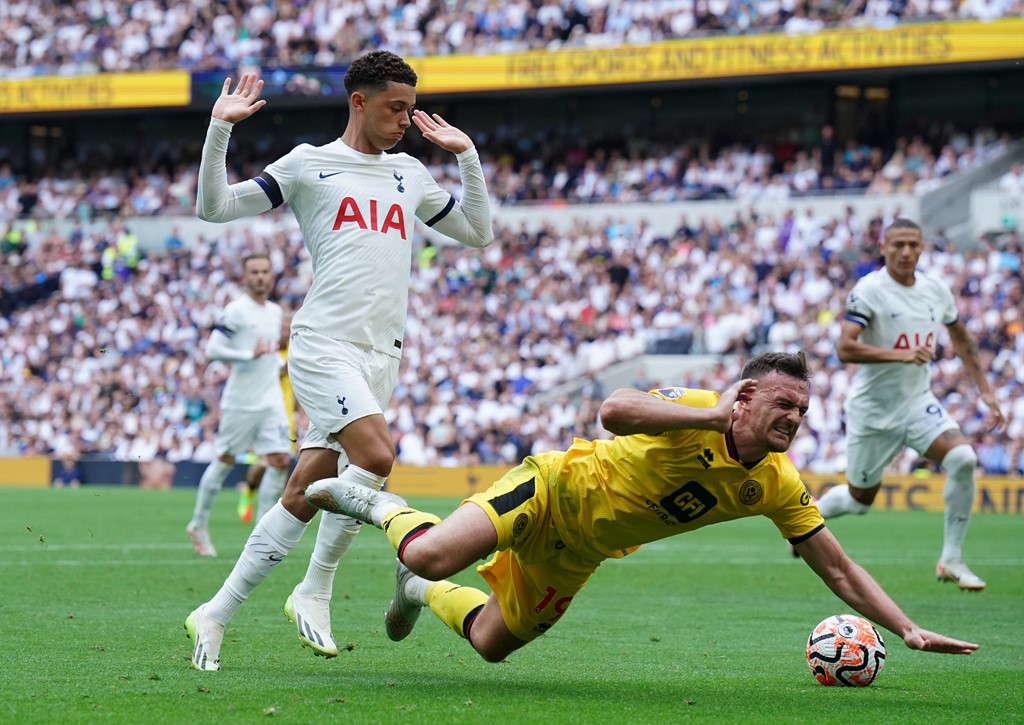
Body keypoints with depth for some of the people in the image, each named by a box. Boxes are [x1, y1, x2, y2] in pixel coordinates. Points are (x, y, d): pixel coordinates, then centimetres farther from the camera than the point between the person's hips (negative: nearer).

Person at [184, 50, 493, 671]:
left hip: (381, 356, 5)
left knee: (303, 496, 0)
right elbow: (215, 207, 4)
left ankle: (216, 615, 8)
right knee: (375, 455, -26)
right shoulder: (309, 164, 6)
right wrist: (220, 128, -6)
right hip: (324, 343, -5)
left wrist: (467, 155, 21)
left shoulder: (411, 175, 21)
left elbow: (478, 231, 30)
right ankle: (315, 591, -10)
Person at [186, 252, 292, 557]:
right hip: (240, 402, -6)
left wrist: (278, 362, 11)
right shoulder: (236, 311, -11)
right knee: (225, 461, 4)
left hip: (271, 401, 6)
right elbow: (212, 350, -17)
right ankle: (199, 525, 20)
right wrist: (250, 355, -23)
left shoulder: (275, 311, 13)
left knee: (280, 461, -5)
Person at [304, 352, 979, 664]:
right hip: (555, 488, -6)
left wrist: (907, 628, -14)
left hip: (575, 554, 6)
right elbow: (614, 410, -44)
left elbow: (839, 570, -5)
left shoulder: (778, 486, -9)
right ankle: (383, 506, 10)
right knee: (432, 557, -25)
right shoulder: (695, 412, -26)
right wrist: (716, 416, -45)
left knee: (493, 643, 7)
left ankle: (423, 592, 38)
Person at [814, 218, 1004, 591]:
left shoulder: (937, 290, 2)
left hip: (918, 403, 4)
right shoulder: (868, 290, -16)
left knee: (963, 458, -21)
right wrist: (901, 355, -34)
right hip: (873, 410, -4)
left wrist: (985, 390, 16)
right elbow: (845, 349, -27)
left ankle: (951, 560, -10)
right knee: (860, 498, 8)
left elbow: (961, 339, 19)